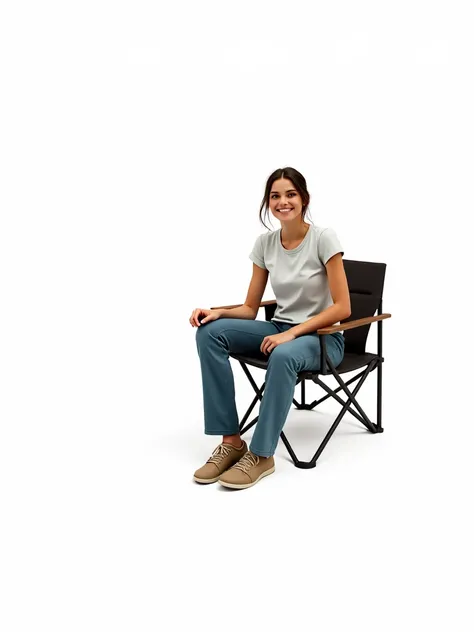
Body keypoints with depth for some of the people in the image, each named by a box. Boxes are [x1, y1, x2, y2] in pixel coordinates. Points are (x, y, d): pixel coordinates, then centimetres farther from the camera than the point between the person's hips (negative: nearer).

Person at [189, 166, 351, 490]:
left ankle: (261, 455, -23)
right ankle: (231, 441, -19)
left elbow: (342, 307, -17)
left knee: (284, 355, -41)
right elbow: (250, 309, 5)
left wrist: (292, 333, -26)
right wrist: (217, 312, -16)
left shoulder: (324, 238, -13)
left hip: (322, 337, -5)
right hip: (280, 329, 6)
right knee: (210, 331, -19)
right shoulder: (265, 243, 2)